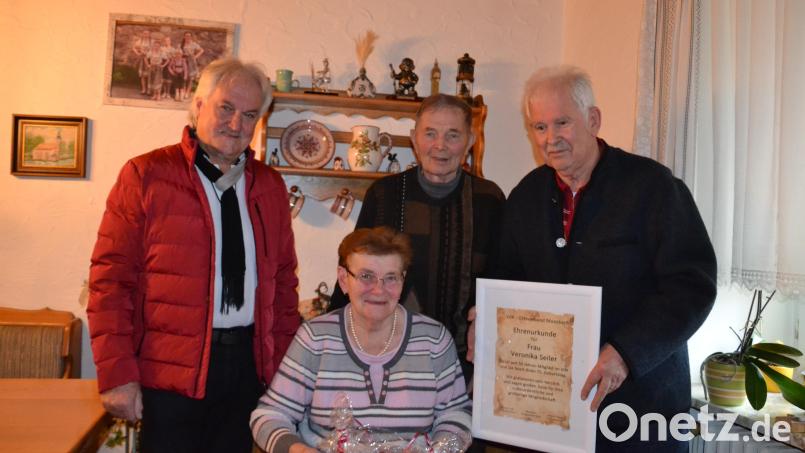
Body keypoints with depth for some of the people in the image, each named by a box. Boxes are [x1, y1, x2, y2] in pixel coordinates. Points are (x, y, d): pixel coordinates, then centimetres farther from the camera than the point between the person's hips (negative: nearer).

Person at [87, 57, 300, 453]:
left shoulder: (270, 186, 9)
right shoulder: (146, 175, -3)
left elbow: (284, 279, 11)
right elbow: (110, 277, -6)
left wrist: (285, 363, 6)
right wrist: (117, 374, -10)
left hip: (248, 365, 4)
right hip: (169, 373, -3)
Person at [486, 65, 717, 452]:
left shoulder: (651, 185, -11)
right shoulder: (527, 194, 5)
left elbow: (693, 285, -16)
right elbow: (509, 276, 12)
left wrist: (626, 352, -26)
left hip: (641, 395, -4)